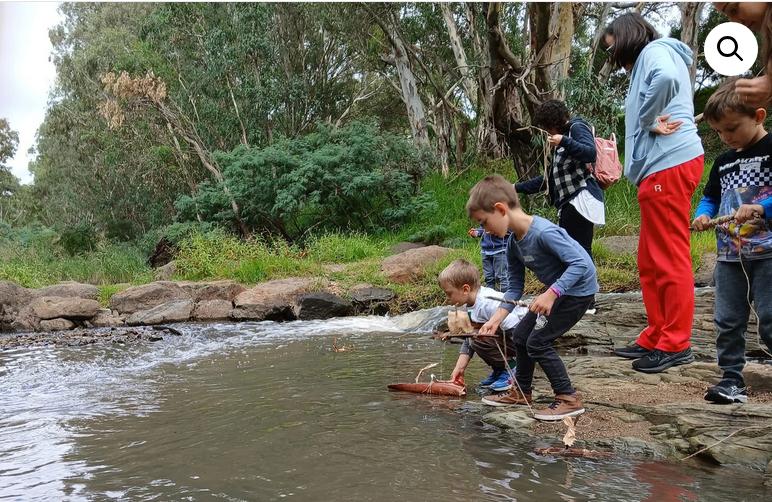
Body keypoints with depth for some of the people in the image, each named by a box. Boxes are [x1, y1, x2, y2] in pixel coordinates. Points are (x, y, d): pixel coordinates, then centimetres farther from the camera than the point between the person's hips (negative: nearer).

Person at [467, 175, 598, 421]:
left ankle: (569, 399, 2)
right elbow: (515, 287, 4)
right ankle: (522, 392, 28)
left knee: (537, 341, -11)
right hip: (557, 291, 9)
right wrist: (496, 319, -6)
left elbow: (581, 263, -31)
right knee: (520, 335, 11)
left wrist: (551, 293, -36)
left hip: (578, 290, -9)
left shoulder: (543, 232, -30)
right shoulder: (513, 244, -2)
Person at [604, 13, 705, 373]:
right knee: (651, 262, 12)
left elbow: (666, 79, -26)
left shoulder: (655, 50, -2)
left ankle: (676, 344, 1)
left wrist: (648, 119, -12)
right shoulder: (645, 64, 28)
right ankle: (656, 338, 19)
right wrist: (652, 124, -4)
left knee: (669, 260, -6)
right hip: (661, 166, 10)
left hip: (669, 164, -10)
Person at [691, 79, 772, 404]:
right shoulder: (723, 162, 15)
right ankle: (732, 379, 17)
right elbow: (710, 198, 23)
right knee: (727, 320, 8)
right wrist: (702, 215, 3)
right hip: (730, 255, 7)